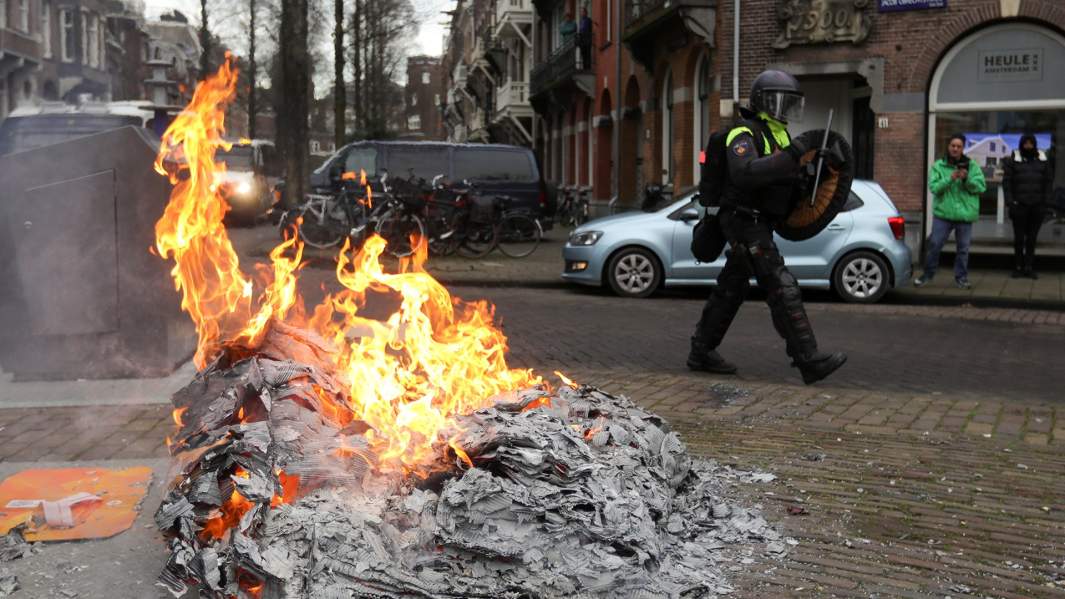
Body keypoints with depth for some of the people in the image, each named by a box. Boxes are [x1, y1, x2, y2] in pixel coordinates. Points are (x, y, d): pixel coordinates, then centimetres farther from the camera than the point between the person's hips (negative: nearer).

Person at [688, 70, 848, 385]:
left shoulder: (779, 136, 15)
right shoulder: (744, 134, -14)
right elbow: (744, 173, -32)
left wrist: (825, 161, 1)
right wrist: (790, 156, -35)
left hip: (758, 225, 10)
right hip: (745, 224, -10)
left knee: (730, 289, 13)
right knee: (782, 289, -13)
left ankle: (701, 352, 21)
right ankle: (810, 361, -12)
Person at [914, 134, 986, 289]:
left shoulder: (972, 166, 5)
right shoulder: (938, 166, 2)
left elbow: (981, 187, -3)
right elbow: (933, 187, -9)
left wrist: (967, 179, -19)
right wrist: (950, 178, -23)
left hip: (965, 214, 1)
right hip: (943, 213, -1)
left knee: (963, 248, 6)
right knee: (935, 245, 1)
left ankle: (961, 277, 18)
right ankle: (928, 274, 17)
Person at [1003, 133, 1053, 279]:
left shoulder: (1043, 161, 8)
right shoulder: (1013, 161, 2)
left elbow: (1049, 182, 9)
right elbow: (1006, 182, -1)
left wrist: (1046, 202, -1)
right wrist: (1010, 201, -9)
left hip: (1037, 207, 2)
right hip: (1019, 206, -2)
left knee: (1032, 238, 6)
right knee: (1019, 238, 3)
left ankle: (1029, 267, 11)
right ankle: (1018, 267, 9)